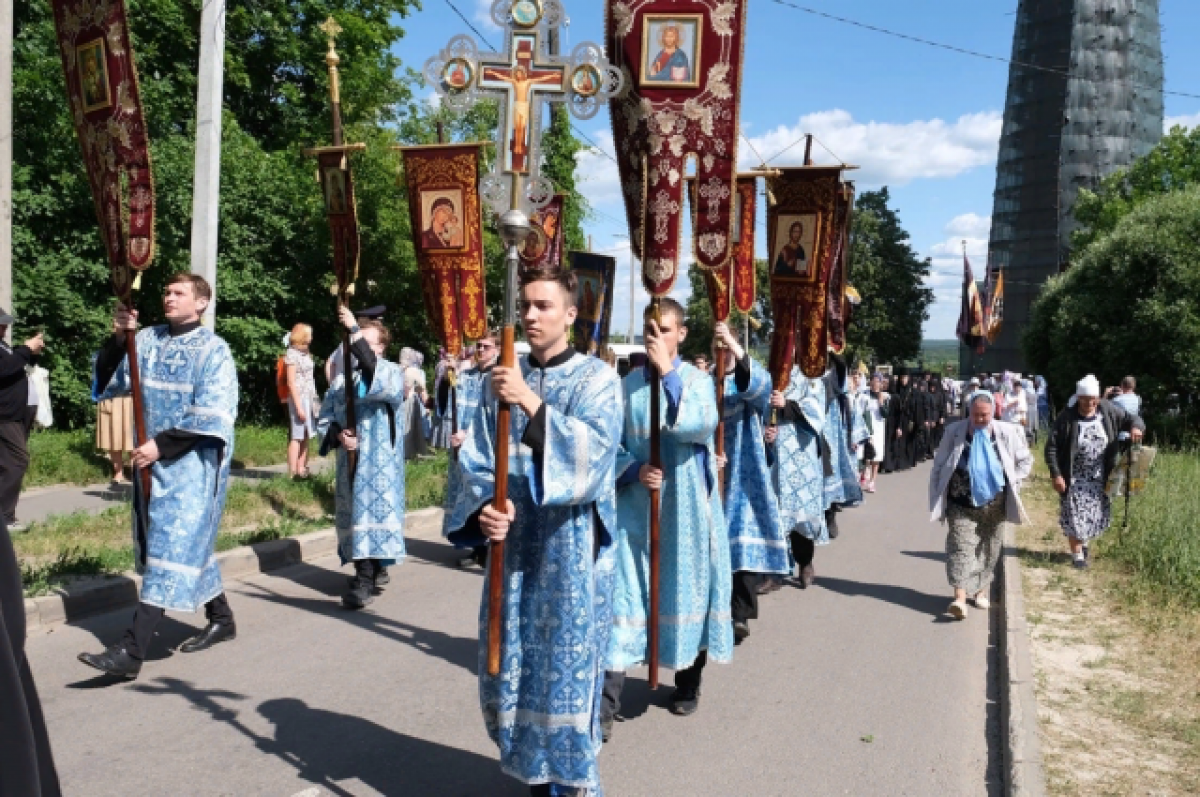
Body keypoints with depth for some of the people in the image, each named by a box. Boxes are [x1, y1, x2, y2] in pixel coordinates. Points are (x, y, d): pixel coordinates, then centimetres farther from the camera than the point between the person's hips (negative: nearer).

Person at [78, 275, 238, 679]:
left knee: (172, 548, -8)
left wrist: (162, 445, -17)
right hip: (154, 460, 6)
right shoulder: (147, 340, 6)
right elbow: (109, 383, 4)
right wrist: (116, 341, -9)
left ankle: (131, 651, -10)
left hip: (194, 464, -6)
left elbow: (210, 417, -14)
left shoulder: (213, 350, -8)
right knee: (188, 546, 15)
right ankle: (221, 618, 32)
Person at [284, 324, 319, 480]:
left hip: (310, 398, 8)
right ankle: (293, 473, -5)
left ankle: (302, 470, 14)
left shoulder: (305, 353, 16)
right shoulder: (292, 354, -8)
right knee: (296, 436, -7)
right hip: (299, 398, -8)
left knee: (306, 436, 8)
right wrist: (298, 406, -16)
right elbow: (291, 382, -12)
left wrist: (314, 399, 11)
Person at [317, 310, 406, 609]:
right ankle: (375, 570, 24)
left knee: (374, 509, -11)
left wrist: (355, 331, -33)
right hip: (350, 460, 5)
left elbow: (381, 382, -30)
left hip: (380, 461, -5)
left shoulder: (392, 372, -3)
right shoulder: (342, 377, 10)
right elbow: (324, 419, 12)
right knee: (355, 512, 9)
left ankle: (365, 579, -9)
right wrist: (338, 435, -13)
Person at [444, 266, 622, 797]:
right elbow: (476, 458, 3)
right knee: (506, 669, 10)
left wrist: (532, 402, -27)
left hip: (571, 550, -4)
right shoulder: (501, 380, 6)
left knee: (565, 671, 1)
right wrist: (484, 506, -16)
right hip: (513, 544, 4)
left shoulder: (597, 379, -3)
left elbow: (593, 455, -19)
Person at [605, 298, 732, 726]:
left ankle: (688, 685, 30)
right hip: (635, 506, 1)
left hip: (684, 508, -1)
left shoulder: (698, 379, -1)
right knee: (624, 592, -5)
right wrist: (635, 470, -15)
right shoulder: (628, 384, 4)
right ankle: (608, 698, -3)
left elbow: (701, 425, -23)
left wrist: (669, 372, -28)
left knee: (685, 590, 10)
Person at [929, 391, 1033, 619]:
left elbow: (1025, 461, 13)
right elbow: (938, 466, 4)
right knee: (961, 547, -11)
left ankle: (981, 590, 29)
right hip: (961, 504, -1)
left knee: (989, 549, 11)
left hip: (994, 504, 2)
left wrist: (1012, 484, 2)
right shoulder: (955, 432, -2)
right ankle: (960, 596, -18)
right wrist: (937, 498, 1)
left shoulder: (1007, 433, -2)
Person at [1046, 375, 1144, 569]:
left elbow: (1132, 419, 3)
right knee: (1074, 515, 2)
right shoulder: (1066, 418, -16)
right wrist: (1056, 475, -17)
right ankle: (1077, 553, 21)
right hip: (1074, 479, -4)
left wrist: (1136, 427, -22)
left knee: (1099, 514, 15)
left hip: (1099, 478, 4)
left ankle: (1083, 540, 42)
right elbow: (1051, 448, -13)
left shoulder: (1108, 410, -6)